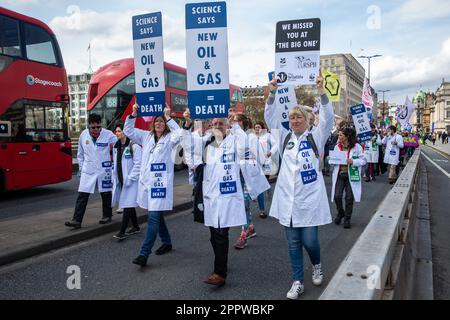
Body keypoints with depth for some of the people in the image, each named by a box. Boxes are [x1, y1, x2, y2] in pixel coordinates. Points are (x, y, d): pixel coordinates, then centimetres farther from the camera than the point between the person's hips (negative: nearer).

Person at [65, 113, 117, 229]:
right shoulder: (83, 135, -1)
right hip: (88, 170, 2)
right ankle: (77, 220, 0)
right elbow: (80, 153, 10)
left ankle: (107, 215, 31)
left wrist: (113, 162, -7)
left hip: (104, 169, -2)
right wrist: (81, 167, 10)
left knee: (106, 194, 12)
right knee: (82, 195, -3)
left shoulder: (109, 135, -12)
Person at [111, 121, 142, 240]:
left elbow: (138, 164, -16)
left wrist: (130, 178, -18)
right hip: (120, 180, 8)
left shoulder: (134, 146, -14)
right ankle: (136, 227, 28)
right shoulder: (116, 146, 12)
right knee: (129, 205, 15)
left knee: (127, 205, -7)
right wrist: (114, 178, 12)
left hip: (131, 181, -8)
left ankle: (122, 231, -5)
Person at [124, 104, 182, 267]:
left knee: (154, 217, -9)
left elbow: (179, 134, -22)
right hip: (146, 180, 6)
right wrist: (133, 115, 1)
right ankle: (167, 242, 36)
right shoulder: (146, 136, 13)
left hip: (161, 182, -6)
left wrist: (169, 117, -18)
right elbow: (128, 131, 13)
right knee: (157, 215, 17)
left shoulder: (169, 138, -1)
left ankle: (144, 254, -8)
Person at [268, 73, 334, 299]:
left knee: (309, 241, 1)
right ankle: (298, 282, 22)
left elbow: (328, 117, -13)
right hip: (288, 198, 3)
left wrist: (321, 91, -24)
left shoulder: (315, 137, 1)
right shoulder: (285, 138, 8)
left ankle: (317, 265, 34)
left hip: (309, 199, -3)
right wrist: (272, 93, -11)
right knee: (293, 243, 9)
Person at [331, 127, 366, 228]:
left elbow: (363, 161, -3)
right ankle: (340, 213, 24)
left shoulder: (357, 147, -5)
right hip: (339, 174, 3)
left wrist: (353, 161, -18)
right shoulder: (337, 147, 6)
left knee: (349, 198, 2)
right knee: (337, 196, -5)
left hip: (351, 175, -3)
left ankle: (347, 219, 19)